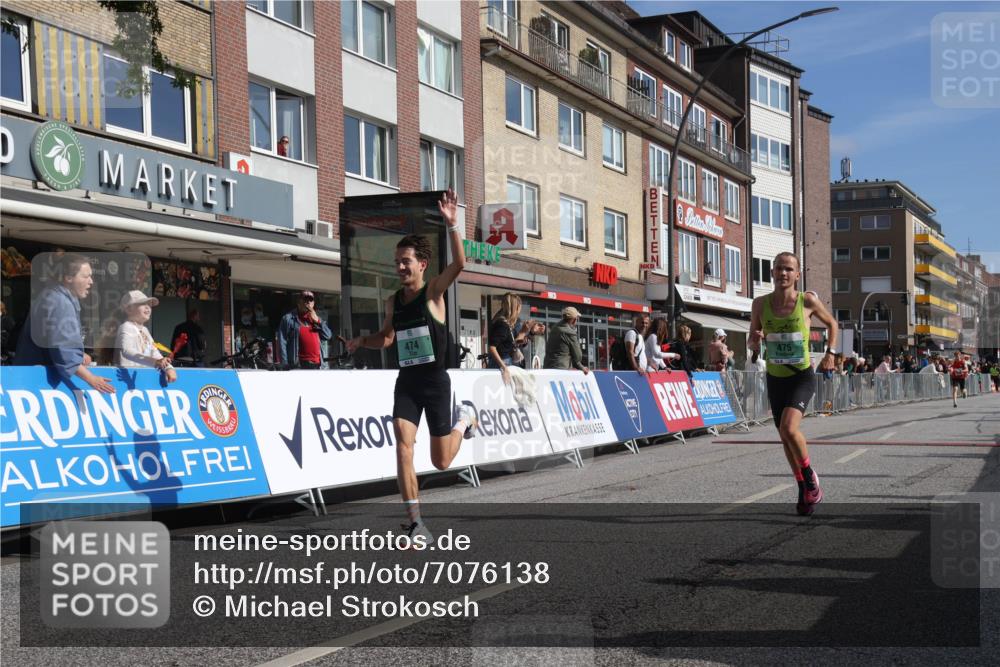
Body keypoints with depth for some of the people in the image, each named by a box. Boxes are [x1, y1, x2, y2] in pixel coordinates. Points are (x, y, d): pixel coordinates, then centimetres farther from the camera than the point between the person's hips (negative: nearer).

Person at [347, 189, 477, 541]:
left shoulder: (433, 292, -7)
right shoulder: (393, 301, 7)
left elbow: (459, 264, -26)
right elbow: (387, 337, 24)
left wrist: (451, 225, -35)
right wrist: (362, 341, 5)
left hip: (436, 382, -4)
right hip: (406, 383, 4)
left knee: (441, 461, 6)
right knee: (403, 444, -16)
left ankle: (464, 417, 39)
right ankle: (416, 523, -12)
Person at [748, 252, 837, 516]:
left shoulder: (808, 301, -9)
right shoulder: (760, 304, -5)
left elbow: (832, 324, 10)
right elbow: (751, 344, 4)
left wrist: (830, 352, -2)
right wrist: (755, 341, -18)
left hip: (802, 376, -4)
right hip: (775, 378, 4)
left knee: (789, 428, -24)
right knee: (785, 437, 11)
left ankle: (810, 475, 1)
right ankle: (804, 488, 31)